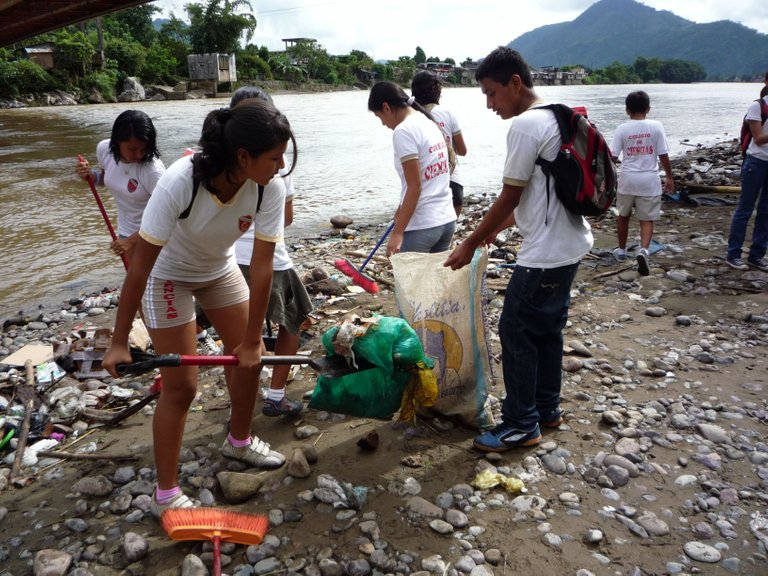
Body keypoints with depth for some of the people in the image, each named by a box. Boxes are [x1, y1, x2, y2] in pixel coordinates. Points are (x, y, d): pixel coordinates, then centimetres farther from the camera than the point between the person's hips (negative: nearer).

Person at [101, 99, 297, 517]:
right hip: (168, 276, -4)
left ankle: (239, 441, 37)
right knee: (181, 384, -4)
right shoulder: (180, 182, -38)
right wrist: (119, 342, -24)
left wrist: (253, 339, -16)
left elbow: (262, 267, -21)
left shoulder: (268, 188, -26)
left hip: (219, 269, 5)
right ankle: (166, 494, 14)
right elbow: (140, 265, -31)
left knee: (248, 356, 9)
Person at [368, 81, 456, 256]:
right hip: (446, 220, 8)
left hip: (422, 226, -8)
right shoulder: (429, 123, 13)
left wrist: (397, 232, -18)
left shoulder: (403, 131, -14)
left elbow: (415, 186, -20)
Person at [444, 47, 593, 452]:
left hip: (545, 254, -10)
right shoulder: (555, 119, 13)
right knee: (548, 329, 18)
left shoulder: (525, 125, -17)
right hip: (569, 244, 10)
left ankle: (521, 425, 10)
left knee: (516, 332, 0)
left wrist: (471, 244, -7)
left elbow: (509, 197, -16)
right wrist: (495, 229, 19)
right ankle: (547, 409, 31)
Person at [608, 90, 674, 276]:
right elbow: (663, 155, -3)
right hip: (649, 180, -1)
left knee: (623, 215, 20)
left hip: (627, 179, 1)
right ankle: (644, 250, -20)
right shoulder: (656, 126, -4)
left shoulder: (622, 129, -4)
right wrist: (669, 177, 8)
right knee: (647, 219, 5)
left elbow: (612, 156, -6)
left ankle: (621, 251, 32)